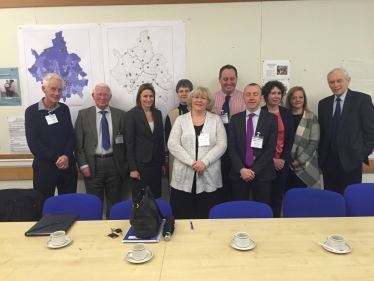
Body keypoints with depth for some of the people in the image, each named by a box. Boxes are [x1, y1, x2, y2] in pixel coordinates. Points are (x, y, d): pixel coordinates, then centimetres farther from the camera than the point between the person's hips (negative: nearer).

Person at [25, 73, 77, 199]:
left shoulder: (64, 109, 5)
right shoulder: (32, 111, -3)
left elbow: (71, 135, 6)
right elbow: (33, 142, -8)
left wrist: (66, 156, -11)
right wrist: (56, 158, -15)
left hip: (67, 165, 3)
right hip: (44, 166, -2)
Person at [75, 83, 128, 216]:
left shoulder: (121, 114, 4)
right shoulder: (83, 114, 3)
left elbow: (127, 140, 5)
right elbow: (78, 142, 0)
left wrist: (125, 164, 1)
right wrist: (83, 164, -6)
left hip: (114, 164, 1)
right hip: (93, 164, -1)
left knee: (114, 203, 12)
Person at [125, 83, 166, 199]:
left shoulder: (158, 113, 8)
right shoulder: (132, 114, -7)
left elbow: (160, 140, 12)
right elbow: (129, 143, -9)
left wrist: (163, 163, 11)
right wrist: (133, 168, -12)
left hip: (156, 163, 5)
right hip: (140, 163, -4)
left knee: (155, 198, 9)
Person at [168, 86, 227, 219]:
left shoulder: (216, 120, 8)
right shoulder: (181, 120, 8)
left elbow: (222, 145, -1)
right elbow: (172, 144, -3)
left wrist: (204, 162, -15)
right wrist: (192, 162, -14)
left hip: (209, 177, 0)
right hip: (184, 177, 1)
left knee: (207, 218, 3)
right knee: (182, 217, 3)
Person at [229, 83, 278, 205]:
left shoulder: (271, 119, 0)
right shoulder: (235, 119, 6)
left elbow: (271, 148, -5)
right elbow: (232, 147, 1)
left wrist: (254, 170, -11)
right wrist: (241, 169, -10)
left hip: (262, 174, -1)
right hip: (239, 173, 2)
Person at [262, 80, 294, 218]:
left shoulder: (287, 113, 8)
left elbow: (291, 138, 6)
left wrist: (284, 159, -4)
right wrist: (271, 159, -9)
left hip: (283, 161, 3)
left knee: (278, 194, 9)